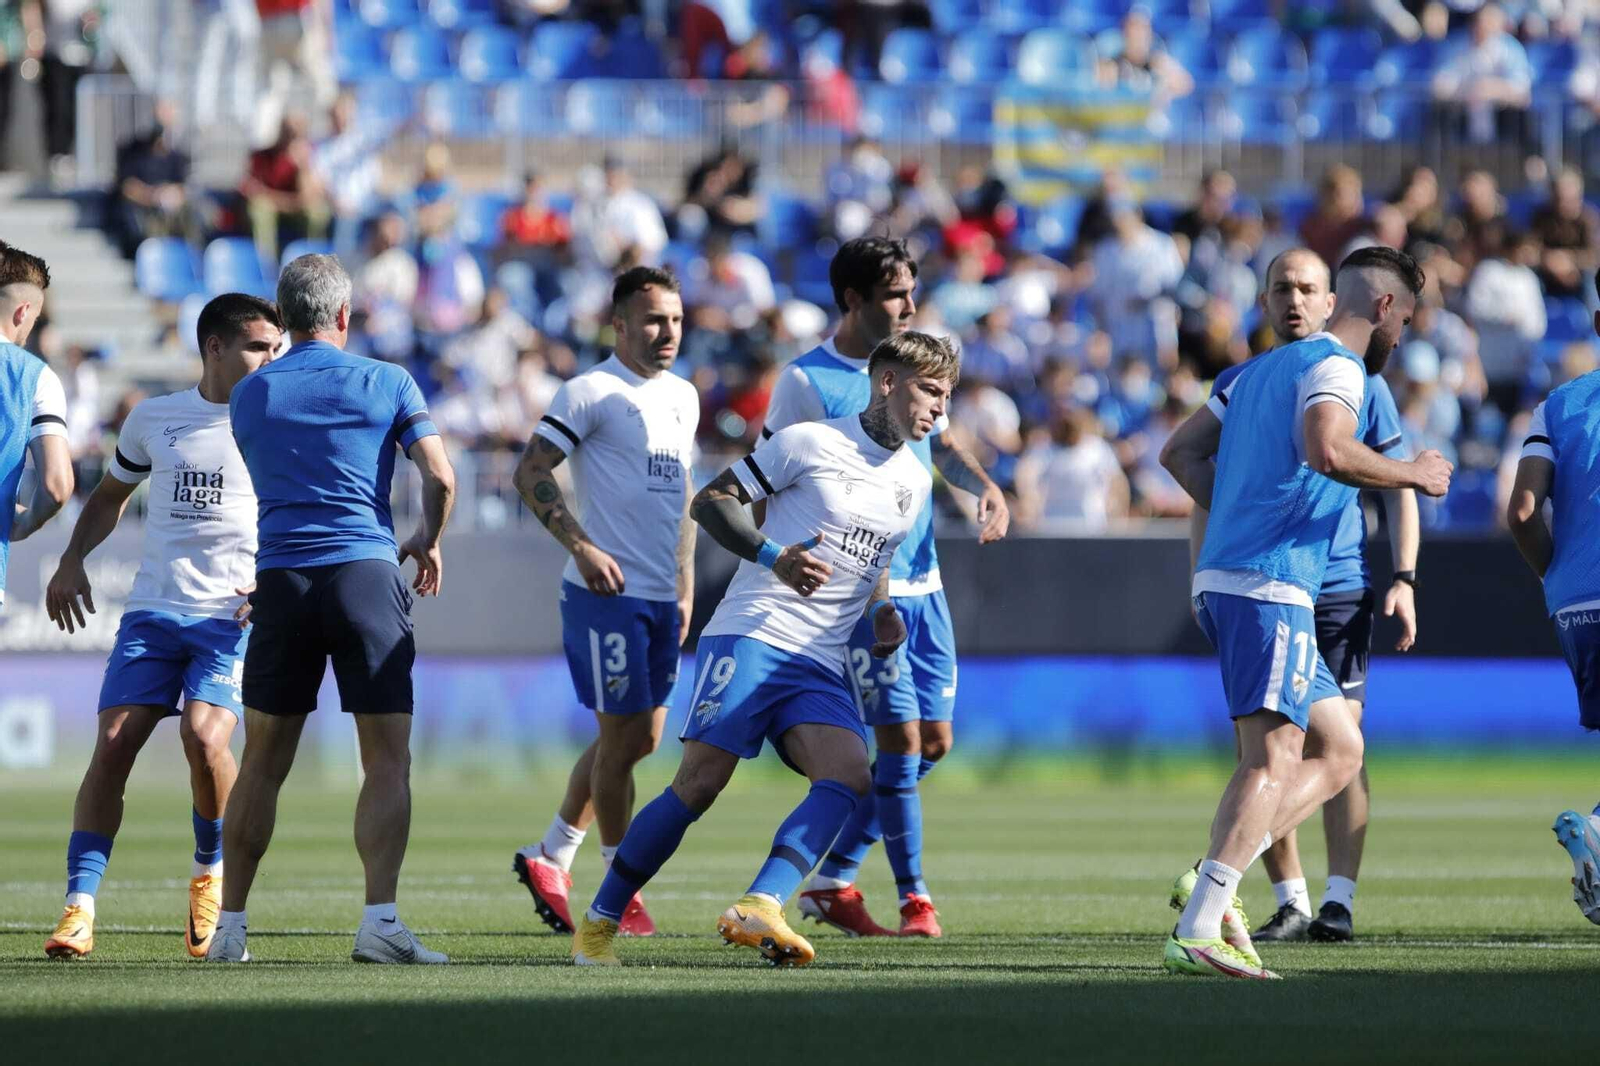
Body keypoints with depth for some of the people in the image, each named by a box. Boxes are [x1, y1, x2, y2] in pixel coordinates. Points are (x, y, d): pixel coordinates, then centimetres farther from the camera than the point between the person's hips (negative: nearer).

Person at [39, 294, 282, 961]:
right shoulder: (153, 419, 11)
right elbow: (111, 494, 26)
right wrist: (73, 560, 11)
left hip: (236, 613, -3)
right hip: (153, 607, 3)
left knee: (204, 736, -23)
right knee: (112, 744, -11)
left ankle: (211, 873, 4)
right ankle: (79, 908, -8)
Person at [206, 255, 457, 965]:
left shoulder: (249, 394, 11)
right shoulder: (388, 384, 3)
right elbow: (440, 478, -1)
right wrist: (429, 542, 18)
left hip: (280, 583, 3)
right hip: (366, 572, -2)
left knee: (262, 764, 9)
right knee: (388, 761, -1)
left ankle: (228, 927, 10)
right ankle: (379, 919, -14)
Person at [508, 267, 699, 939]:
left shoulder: (683, 397, 16)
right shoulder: (592, 393, -8)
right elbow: (531, 472, -13)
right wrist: (582, 546, -22)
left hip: (662, 598, 8)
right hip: (606, 591, -8)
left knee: (642, 737, 12)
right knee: (624, 735, -5)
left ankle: (550, 856, 26)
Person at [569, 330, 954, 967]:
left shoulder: (914, 483, 17)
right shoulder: (810, 443, -2)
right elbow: (710, 501, -1)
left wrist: (882, 617, 13)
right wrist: (773, 556, -16)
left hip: (822, 665, 6)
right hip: (752, 635, -6)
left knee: (849, 776, -21)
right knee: (700, 783, -12)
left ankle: (758, 910, -34)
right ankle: (598, 923, 0)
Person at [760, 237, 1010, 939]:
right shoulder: (808, 381, -10)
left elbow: (942, 445, 22)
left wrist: (987, 487, 4)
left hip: (922, 584, 7)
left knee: (934, 742, 6)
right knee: (901, 737, -11)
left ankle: (832, 880, 18)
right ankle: (914, 897, 0)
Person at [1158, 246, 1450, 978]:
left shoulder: (1267, 366, 23)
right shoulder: (1336, 368, -5)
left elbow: (1180, 452, 25)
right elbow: (1328, 452, -25)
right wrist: (1413, 475, -11)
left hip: (1225, 580, 10)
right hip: (1269, 588, -10)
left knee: (1340, 749, 12)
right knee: (1273, 760, -15)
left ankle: (1211, 885, -1)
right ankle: (1199, 931, -24)